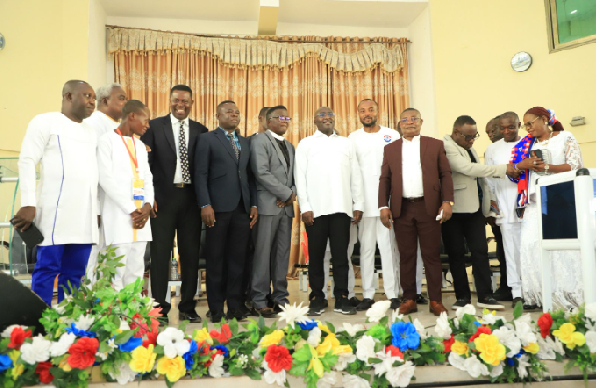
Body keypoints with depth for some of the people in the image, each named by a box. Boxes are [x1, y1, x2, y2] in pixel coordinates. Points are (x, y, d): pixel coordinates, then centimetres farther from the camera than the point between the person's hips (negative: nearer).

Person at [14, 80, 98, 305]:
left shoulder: (90, 132, 21)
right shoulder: (46, 122, 4)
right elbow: (27, 161, -3)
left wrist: (96, 209, 15)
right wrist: (28, 203, -12)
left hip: (85, 215, 5)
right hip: (56, 211, -5)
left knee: (74, 272, 5)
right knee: (47, 269, -4)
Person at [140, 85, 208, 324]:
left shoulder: (201, 131, 8)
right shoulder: (154, 126, 2)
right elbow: (145, 163, -1)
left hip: (191, 197, 2)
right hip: (163, 197, -2)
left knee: (191, 253, 8)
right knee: (160, 253, 4)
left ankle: (188, 307, 20)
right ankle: (160, 307, 15)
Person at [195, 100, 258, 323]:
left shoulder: (246, 143, 18)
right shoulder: (207, 139, 4)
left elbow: (250, 176, 14)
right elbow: (201, 175, -3)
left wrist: (253, 204, 5)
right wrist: (205, 205, -12)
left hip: (242, 208, 4)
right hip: (218, 208, -4)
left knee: (238, 259, 5)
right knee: (216, 259, 3)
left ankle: (235, 306, 14)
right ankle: (216, 308, 13)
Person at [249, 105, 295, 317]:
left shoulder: (289, 146, 21)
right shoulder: (260, 140, -1)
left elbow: (293, 175, 16)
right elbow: (262, 173, -13)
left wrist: (292, 194, -4)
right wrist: (287, 194, -10)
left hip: (286, 206, 7)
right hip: (268, 205, -6)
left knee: (283, 253, 7)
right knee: (263, 253, -3)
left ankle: (280, 297, 15)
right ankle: (259, 300, 5)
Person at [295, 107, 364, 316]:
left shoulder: (346, 143, 17)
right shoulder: (305, 144, 10)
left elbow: (355, 176, 13)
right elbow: (300, 177, 3)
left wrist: (358, 204, 5)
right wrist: (305, 207, -7)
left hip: (342, 208, 2)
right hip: (315, 209, -1)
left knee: (341, 254, 2)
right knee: (316, 254, 3)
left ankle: (341, 298, 11)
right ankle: (317, 298, 13)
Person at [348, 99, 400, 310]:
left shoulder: (393, 136, 8)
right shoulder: (353, 138, 11)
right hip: (364, 202, 1)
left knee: (389, 247, -1)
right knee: (366, 248, 4)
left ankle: (393, 294, 5)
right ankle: (368, 294, 10)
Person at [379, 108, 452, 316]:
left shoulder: (435, 144, 9)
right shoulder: (390, 148, 13)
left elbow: (445, 174, 5)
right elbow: (384, 179, 8)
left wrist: (447, 201, -6)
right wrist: (383, 206, -1)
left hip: (429, 207, -1)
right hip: (401, 209, 1)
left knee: (432, 254, 2)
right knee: (406, 255, 5)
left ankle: (435, 300, 10)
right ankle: (409, 299, 14)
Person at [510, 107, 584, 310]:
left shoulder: (565, 138, 7)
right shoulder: (527, 144, 17)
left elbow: (576, 166, -4)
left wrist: (547, 167, -16)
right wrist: (522, 165, -9)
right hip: (535, 202, 4)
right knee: (531, 243, -7)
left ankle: (570, 293, 0)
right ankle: (537, 295, -3)